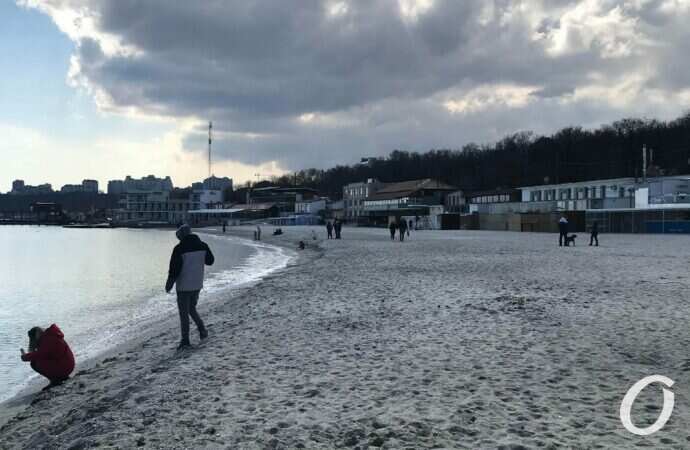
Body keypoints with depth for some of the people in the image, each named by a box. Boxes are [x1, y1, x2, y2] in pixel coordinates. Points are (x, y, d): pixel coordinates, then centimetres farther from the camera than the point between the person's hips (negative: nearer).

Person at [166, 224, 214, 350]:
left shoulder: (179, 249, -16)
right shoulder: (202, 246, 0)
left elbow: (174, 269, -16)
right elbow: (210, 261, 13)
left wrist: (169, 284, -5)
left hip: (184, 286, -6)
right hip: (197, 284, 6)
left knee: (184, 313, 4)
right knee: (192, 309, 24)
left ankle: (185, 340, 8)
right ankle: (202, 330, 19)